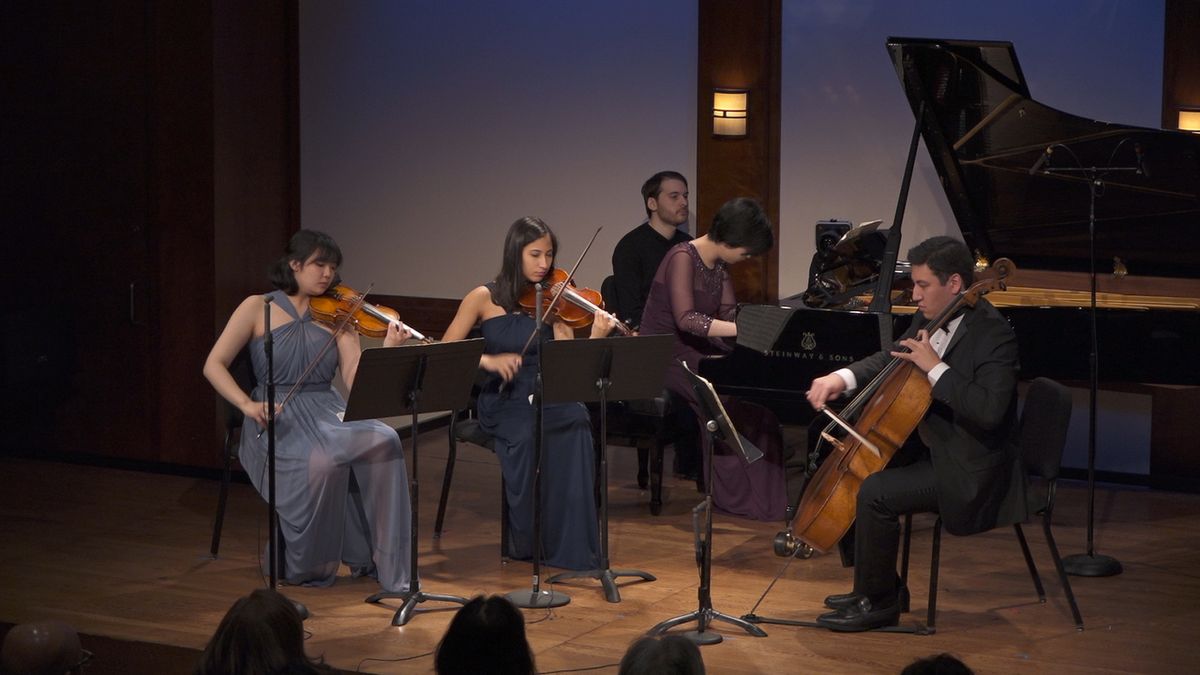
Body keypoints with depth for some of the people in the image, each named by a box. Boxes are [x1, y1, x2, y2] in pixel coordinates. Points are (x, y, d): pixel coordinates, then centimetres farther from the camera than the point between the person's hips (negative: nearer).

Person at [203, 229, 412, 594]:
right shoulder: (258, 308, 3)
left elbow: (356, 381, -1)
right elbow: (214, 365, -1)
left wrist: (386, 351, -19)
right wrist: (247, 404, -17)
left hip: (328, 412, 3)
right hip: (277, 418, -3)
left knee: (383, 440, -28)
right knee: (322, 461, -35)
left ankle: (385, 564, -20)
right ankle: (303, 565, -10)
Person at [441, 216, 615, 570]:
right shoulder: (485, 298, 0)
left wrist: (596, 339, -23)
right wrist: (487, 360, -20)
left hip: (547, 398, 2)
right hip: (503, 404, -2)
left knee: (575, 420, -31)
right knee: (526, 436, -35)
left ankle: (572, 546, -23)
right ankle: (525, 540, -12)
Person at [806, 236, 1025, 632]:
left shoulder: (993, 334, -22)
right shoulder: (932, 319, 4)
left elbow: (988, 410, -32)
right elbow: (893, 358, 17)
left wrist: (935, 367, -30)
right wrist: (843, 378, -2)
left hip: (970, 470, -10)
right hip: (933, 448, 10)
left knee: (876, 493, -25)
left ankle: (878, 603, -9)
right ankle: (876, 586, 22)